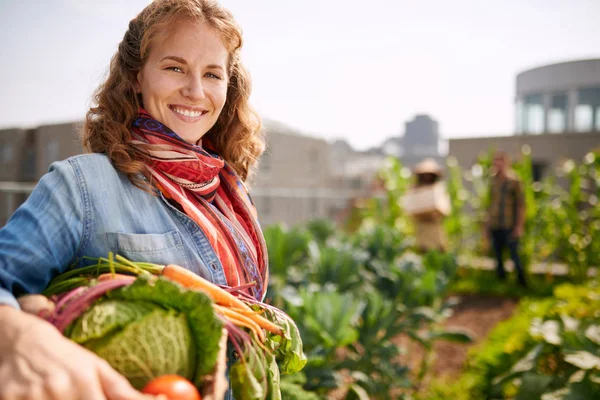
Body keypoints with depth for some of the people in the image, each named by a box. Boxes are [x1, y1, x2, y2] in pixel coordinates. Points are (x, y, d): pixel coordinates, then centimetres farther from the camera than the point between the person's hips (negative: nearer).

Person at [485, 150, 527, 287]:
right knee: (498, 257, 9)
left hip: (510, 226, -4)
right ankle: (502, 280, 21)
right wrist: (488, 225, 13)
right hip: (495, 227, 4)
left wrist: (519, 226, -10)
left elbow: (521, 205, -5)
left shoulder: (514, 181, -4)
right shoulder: (493, 182, 10)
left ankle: (522, 282, 6)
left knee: (514, 255, -7)